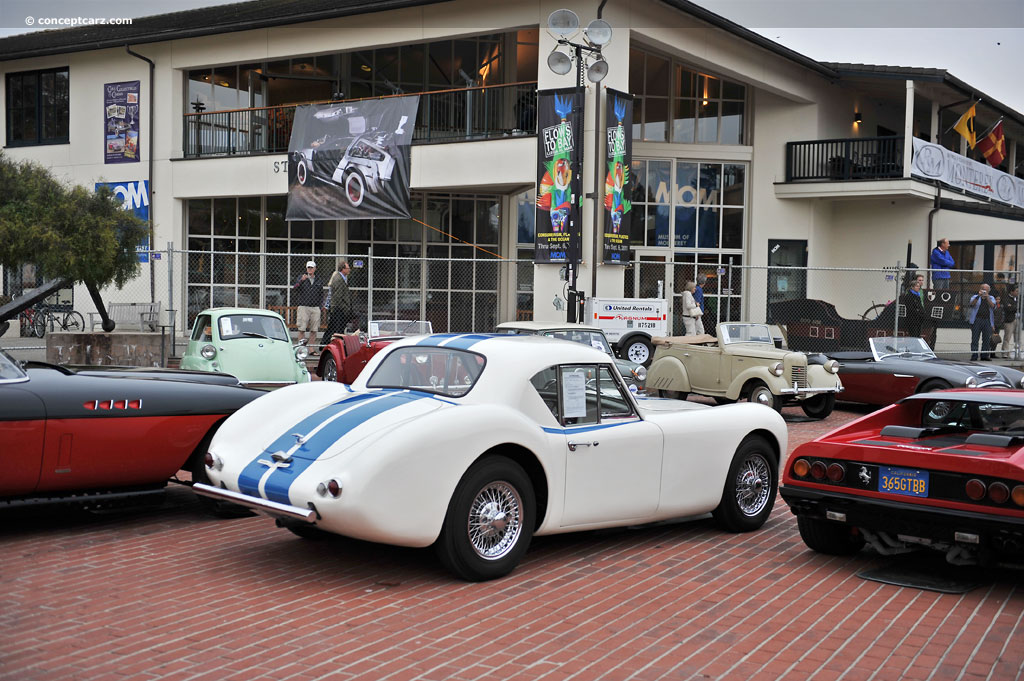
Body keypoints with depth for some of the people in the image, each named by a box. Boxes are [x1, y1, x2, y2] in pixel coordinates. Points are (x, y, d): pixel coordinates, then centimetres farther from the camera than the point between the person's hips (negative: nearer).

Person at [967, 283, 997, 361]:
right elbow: (972, 304, -9)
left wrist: (987, 297, -15)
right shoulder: (975, 297, 11)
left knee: (987, 339, 3)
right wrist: (979, 296, -19)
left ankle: (984, 355, 11)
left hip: (987, 321, 2)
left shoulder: (991, 298, 14)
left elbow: (993, 306, -6)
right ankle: (974, 356, -6)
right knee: (975, 339, -6)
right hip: (976, 320, -2)